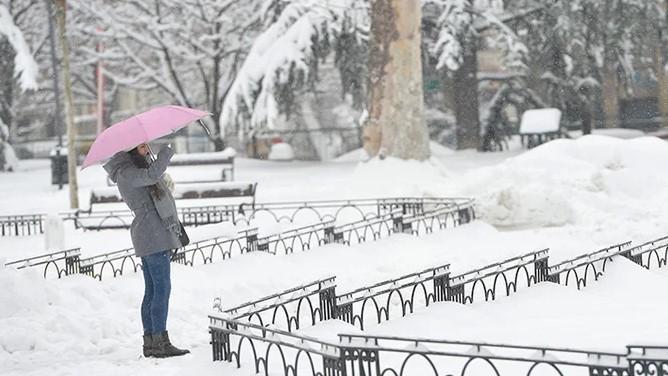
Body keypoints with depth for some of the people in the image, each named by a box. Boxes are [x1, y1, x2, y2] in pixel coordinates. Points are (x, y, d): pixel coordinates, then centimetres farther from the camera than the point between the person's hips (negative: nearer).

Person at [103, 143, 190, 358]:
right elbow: (152, 174, -30)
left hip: (152, 236, 10)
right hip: (153, 235, -10)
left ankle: (150, 342, 12)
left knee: (152, 290, 10)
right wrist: (168, 150, -20)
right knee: (162, 288, -10)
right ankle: (160, 342, -11)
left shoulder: (137, 167, 17)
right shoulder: (125, 173, -13)